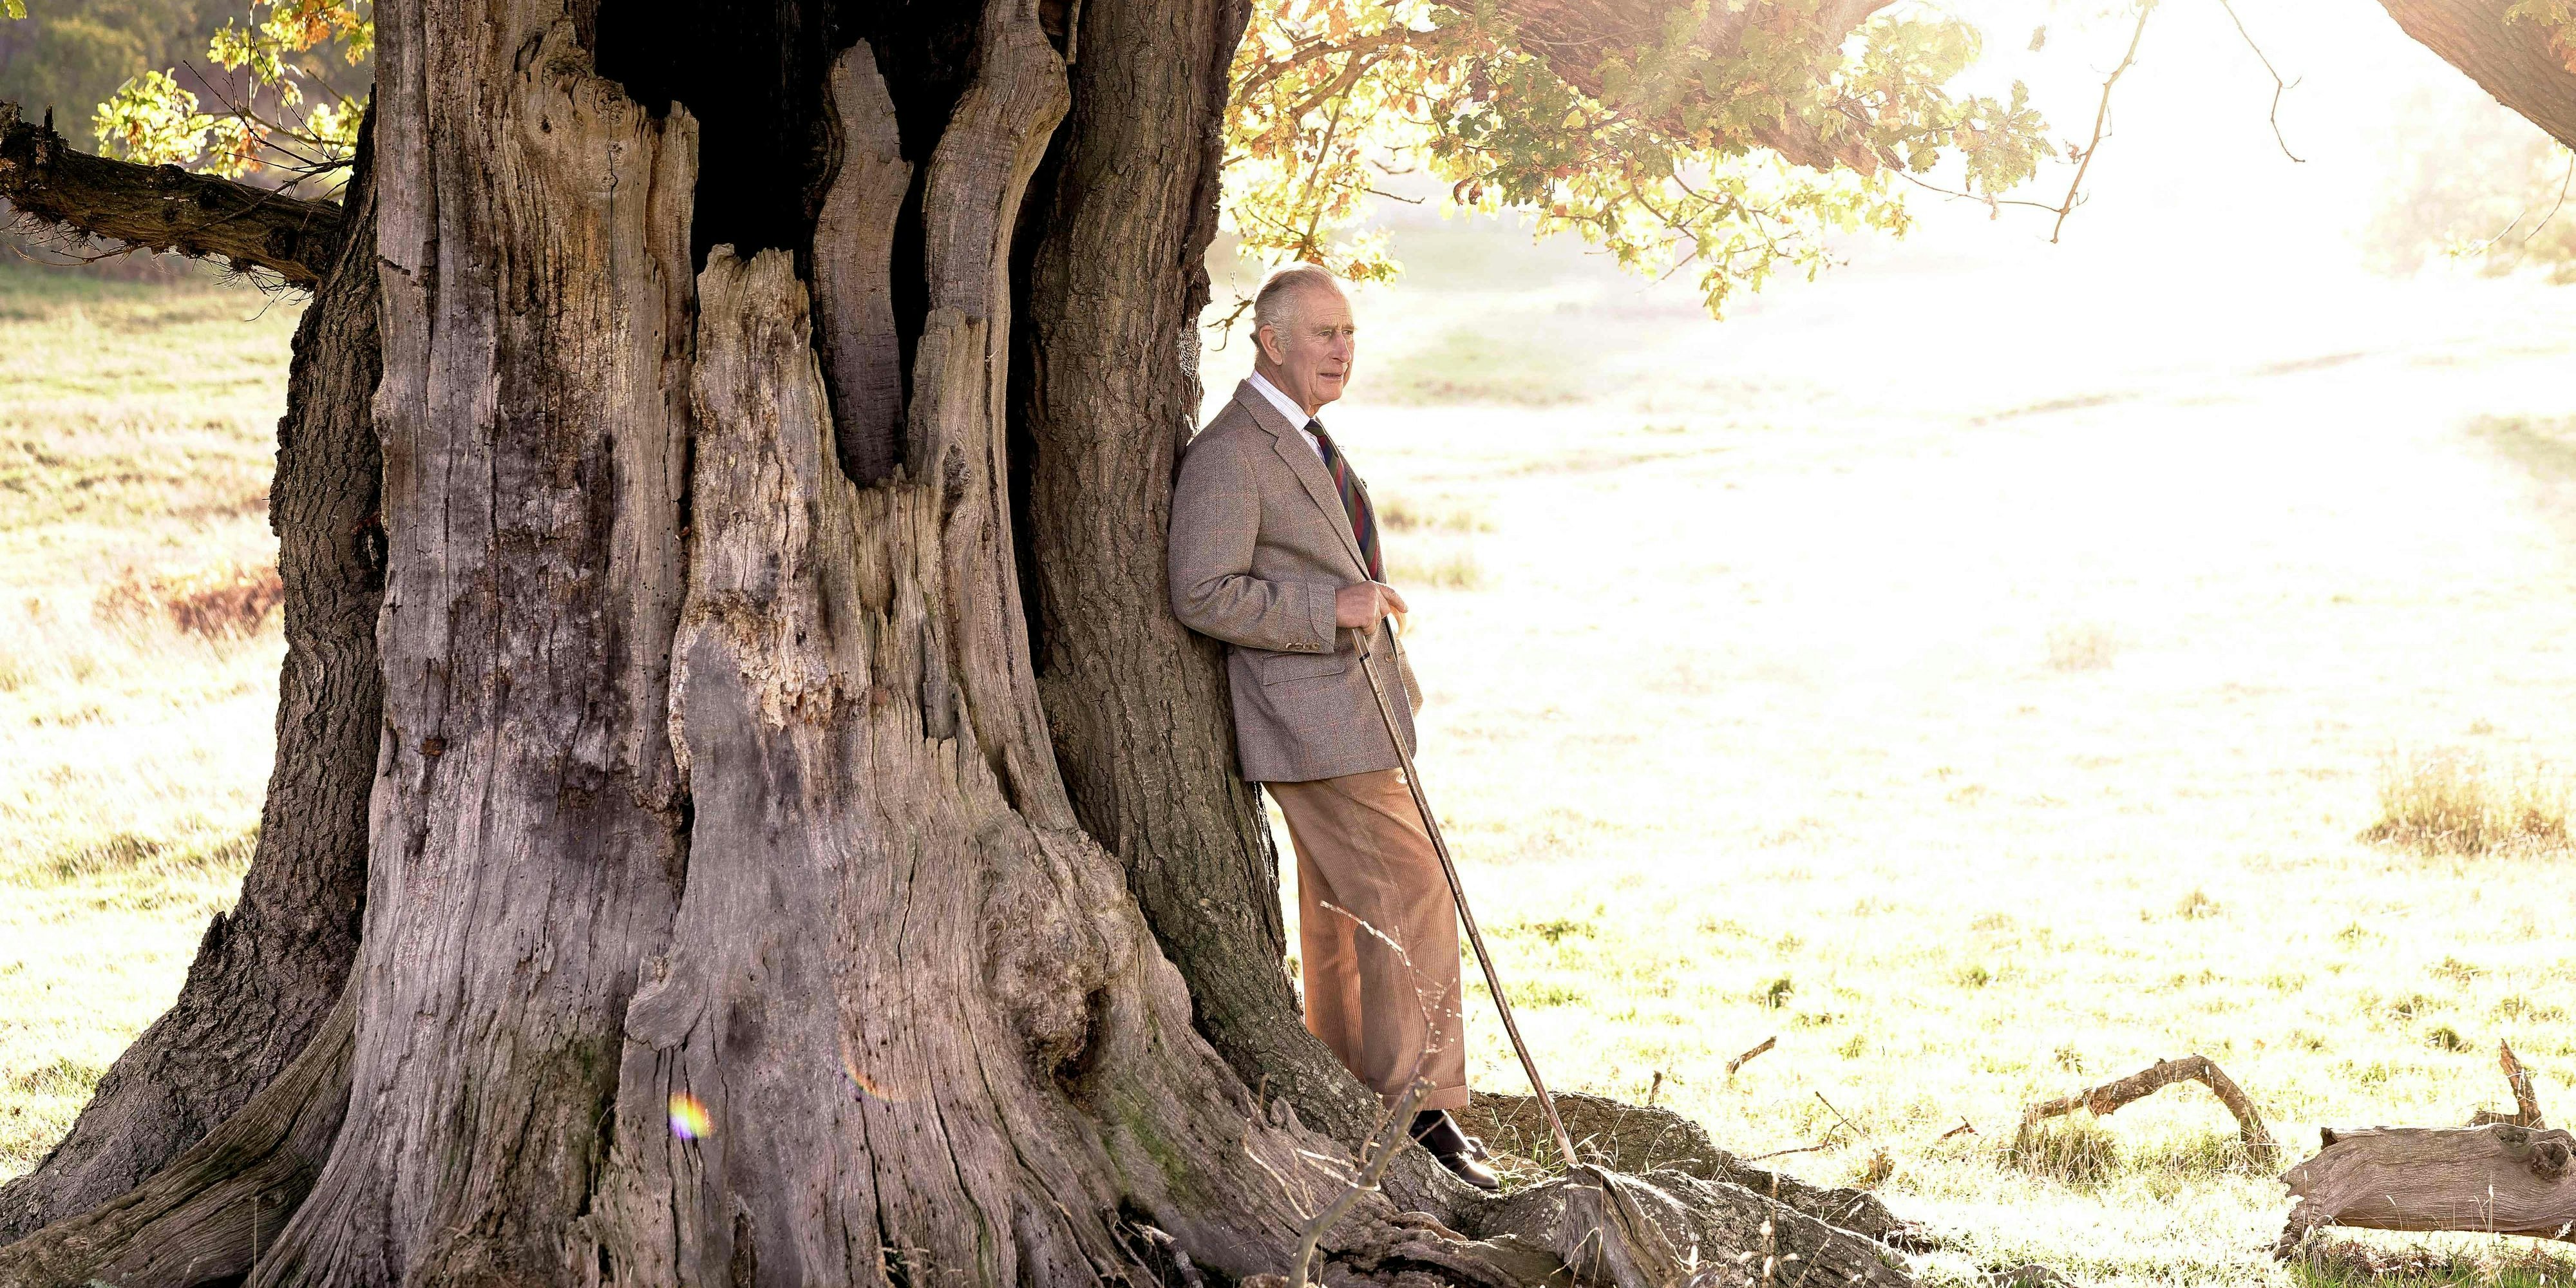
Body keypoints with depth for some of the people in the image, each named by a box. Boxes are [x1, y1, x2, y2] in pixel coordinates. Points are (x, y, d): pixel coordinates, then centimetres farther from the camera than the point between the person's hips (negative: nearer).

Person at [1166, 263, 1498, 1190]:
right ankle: (1422, 1112, -8)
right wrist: (1335, 608, -21)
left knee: (1344, 918, 14)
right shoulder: (1229, 452, -15)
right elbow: (1203, 594, -20)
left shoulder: (1306, 442, 17)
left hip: (1355, 710, 10)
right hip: (1314, 723, -10)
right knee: (1410, 901, -12)